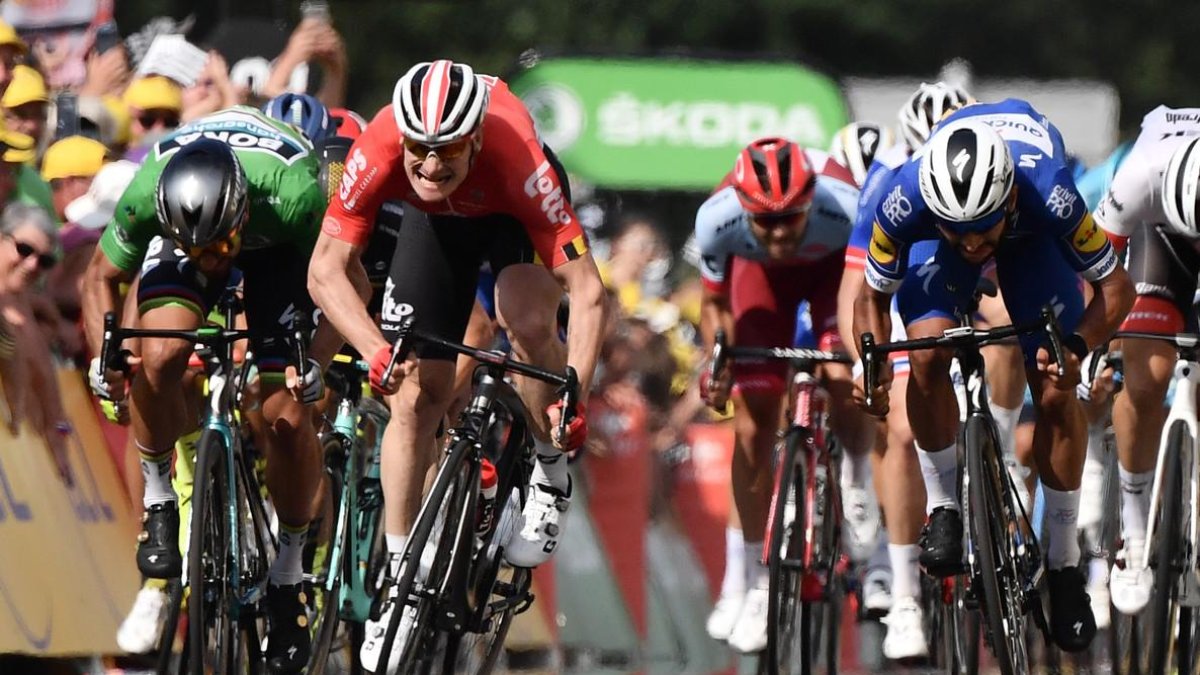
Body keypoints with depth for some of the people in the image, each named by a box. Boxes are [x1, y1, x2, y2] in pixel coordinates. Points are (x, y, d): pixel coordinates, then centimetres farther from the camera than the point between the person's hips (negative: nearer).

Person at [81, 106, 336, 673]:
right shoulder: (146, 194, -36)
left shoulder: (295, 194, -42)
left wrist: (316, 360, -39)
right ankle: (158, 500, -3)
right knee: (161, 357, -28)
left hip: (280, 244, -1)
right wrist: (104, 358, -30)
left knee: (288, 413, -12)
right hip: (185, 222, 1)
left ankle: (288, 573, 7)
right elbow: (102, 276, -16)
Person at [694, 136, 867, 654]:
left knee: (843, 381, -25)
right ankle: (743, 583, 3)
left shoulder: (846, 208, -41)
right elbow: (715, 302, -14)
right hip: (761, 270, 1)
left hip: (837, 262, -1)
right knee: (753, 417, -7)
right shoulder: (717, 218, -36)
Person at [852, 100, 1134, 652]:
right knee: (927, 354, -26)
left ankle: (1063, 565, 5)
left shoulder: (1048, 195, -44)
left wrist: (1076, 346, -48)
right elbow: (871, 296, -21)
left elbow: (1115, 286, -29)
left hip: (1031, 235, -1)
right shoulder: (904, 202, -40)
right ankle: (943, 508, -4)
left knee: (1054, 393, -10)